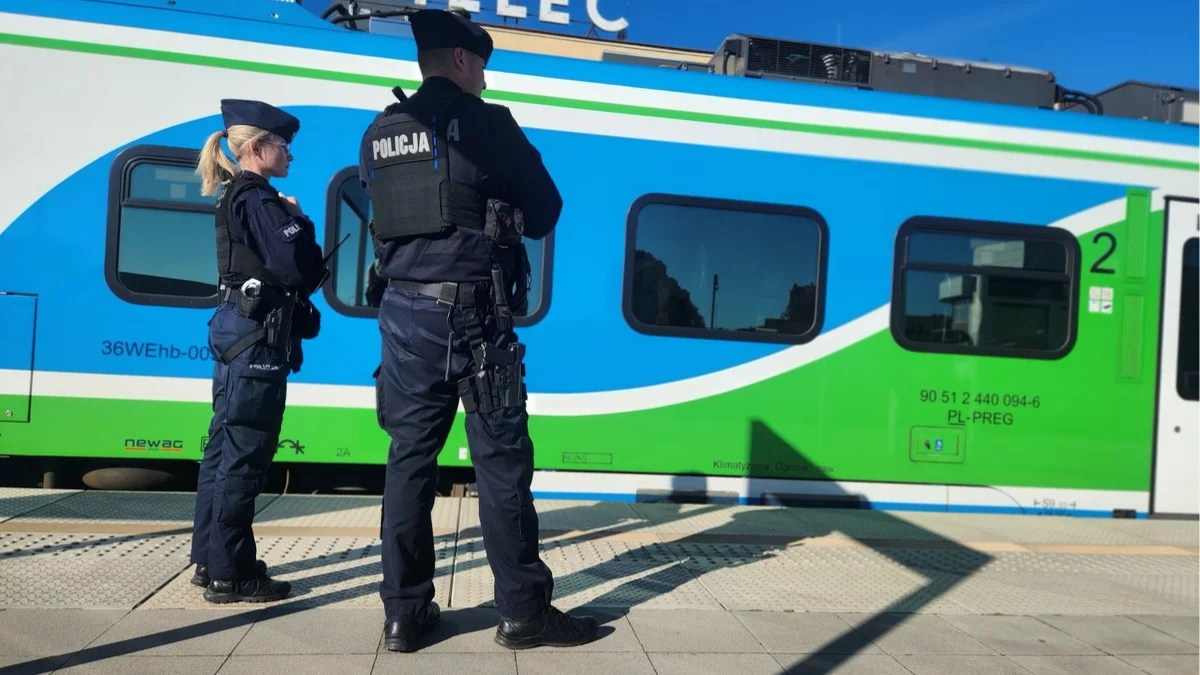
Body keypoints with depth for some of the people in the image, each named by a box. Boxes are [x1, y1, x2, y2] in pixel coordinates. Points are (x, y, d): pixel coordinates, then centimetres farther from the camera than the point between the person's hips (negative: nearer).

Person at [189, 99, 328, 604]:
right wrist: (299, 221, -4)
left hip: (239, 331, 10)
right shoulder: (259, 200, -13)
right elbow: (297, 270, -20)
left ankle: (210, 560, 23)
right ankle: (229, 574, 1)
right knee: (245, 456, -6)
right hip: (258, 336, -10)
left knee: (225, 449, 13)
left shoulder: (236, 199, 17)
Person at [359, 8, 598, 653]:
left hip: (404, 311, 6)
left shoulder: (377, 136, 13)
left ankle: (404, 612, 15)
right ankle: (523, 610, 10)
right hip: (473, 313, -5)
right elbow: (546, 212, 0)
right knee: (501, 459, 1)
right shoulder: (485, 122, -4)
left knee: (410, 458, 9)